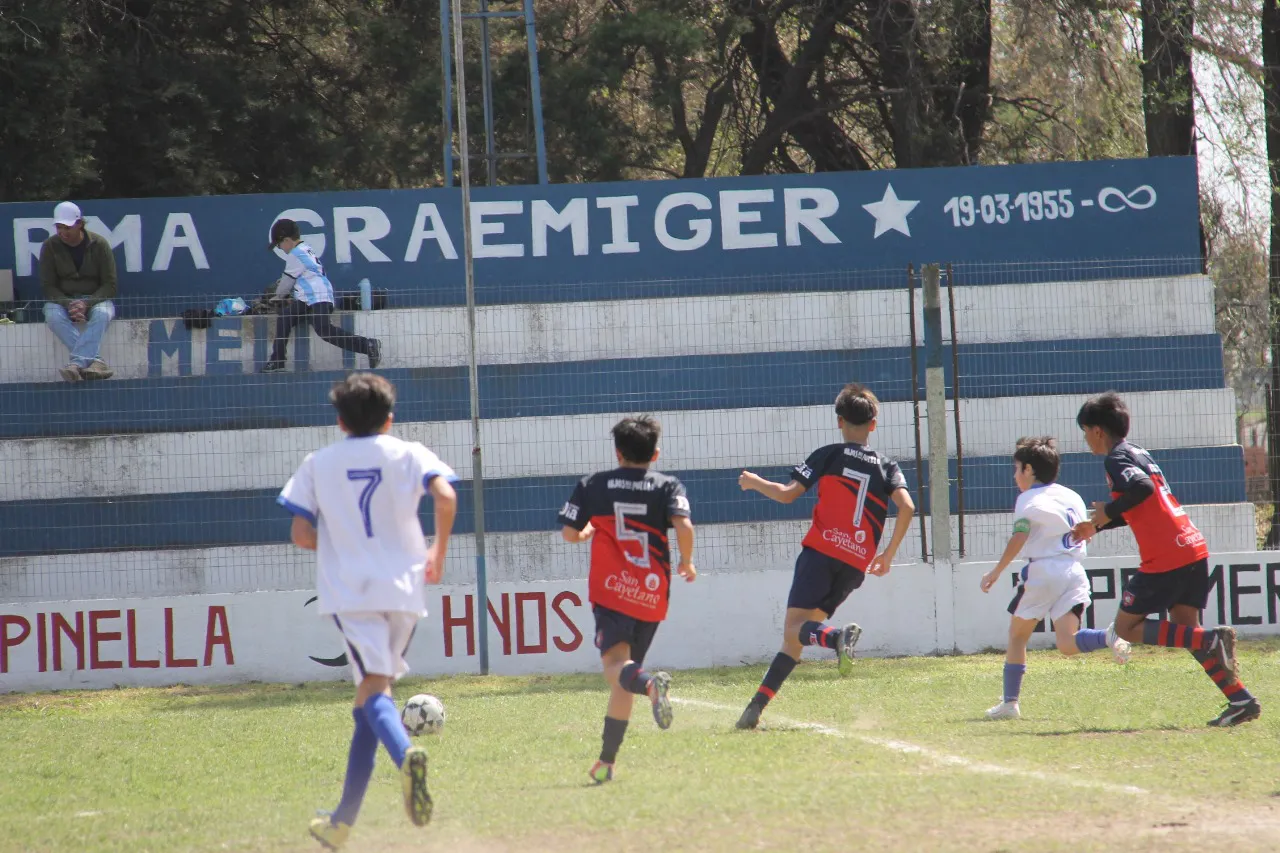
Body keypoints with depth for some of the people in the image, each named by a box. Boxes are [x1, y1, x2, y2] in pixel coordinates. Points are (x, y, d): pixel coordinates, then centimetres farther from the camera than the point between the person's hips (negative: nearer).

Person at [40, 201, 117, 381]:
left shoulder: (99, 244, -6)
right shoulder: (50, 247, -2)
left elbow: (110, 285, -6)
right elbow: (47, 286, -3)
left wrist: (86, 304, -23)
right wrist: (68, 305, -22)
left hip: (96, 300, -1)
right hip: (62, 299, 1)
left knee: (102, 314, -37)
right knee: (52, 315, -35)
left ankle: (77, 363, -51)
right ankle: (95, 361, -44)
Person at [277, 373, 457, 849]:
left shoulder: (318, 464, 9)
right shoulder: (408, 454, 7)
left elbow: (301, 535, 3)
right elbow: (445, 496, -11)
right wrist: (438, 552, 3)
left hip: (349, 590, -2)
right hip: (402, 587, 2)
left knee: (374, 688, -15)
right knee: (368, 701, 12)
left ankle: (405, 754, -50)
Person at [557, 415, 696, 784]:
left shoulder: (593, 486, 7)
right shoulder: (667, 486, 5)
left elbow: (569, 533, 6)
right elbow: (684, 525, -11)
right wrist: (687, 562, 6)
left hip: (611, 590, -2)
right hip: (652, 594, 3)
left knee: (615, 663, -17)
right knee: (622, 682, 13)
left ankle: (650, 683, -54)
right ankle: (606, 762, 15)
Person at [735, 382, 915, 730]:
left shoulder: (828, 455, 5)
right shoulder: (887, 467, 14)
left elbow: (787, 493, -1)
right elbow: (906, 506, -2)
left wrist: (755, 483, 20)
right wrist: (888, 554, 9)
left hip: (821, 551, -4)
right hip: (856, 565, 4)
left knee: (794, 628, -10)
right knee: (796, 637, 10)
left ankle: (839, 637, -42)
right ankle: (757, 706, 5)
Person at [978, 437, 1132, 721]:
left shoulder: (1028, 499, 0)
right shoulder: (1072, 497, 19)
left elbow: (1019, 538, -11)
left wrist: (995, 573, -9)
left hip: (1042, 570, -5)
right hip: (1074, 570, 5)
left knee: (1017, 636, 11)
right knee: (1067, 644, -5)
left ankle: (1010, 702, 7)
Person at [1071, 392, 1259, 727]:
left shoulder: (1116, 458, -6)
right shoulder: (1138, 453, 22)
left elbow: (1141, 487, -27)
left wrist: (1107, 511, -12)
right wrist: (1097, 525, 38)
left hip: (1164, 558, -9)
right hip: (1194, 549, 9)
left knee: (1126, 628, 0)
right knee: (1185, 631, 13)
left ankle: (1214, 640, -17)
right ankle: (1240, 700, 0)